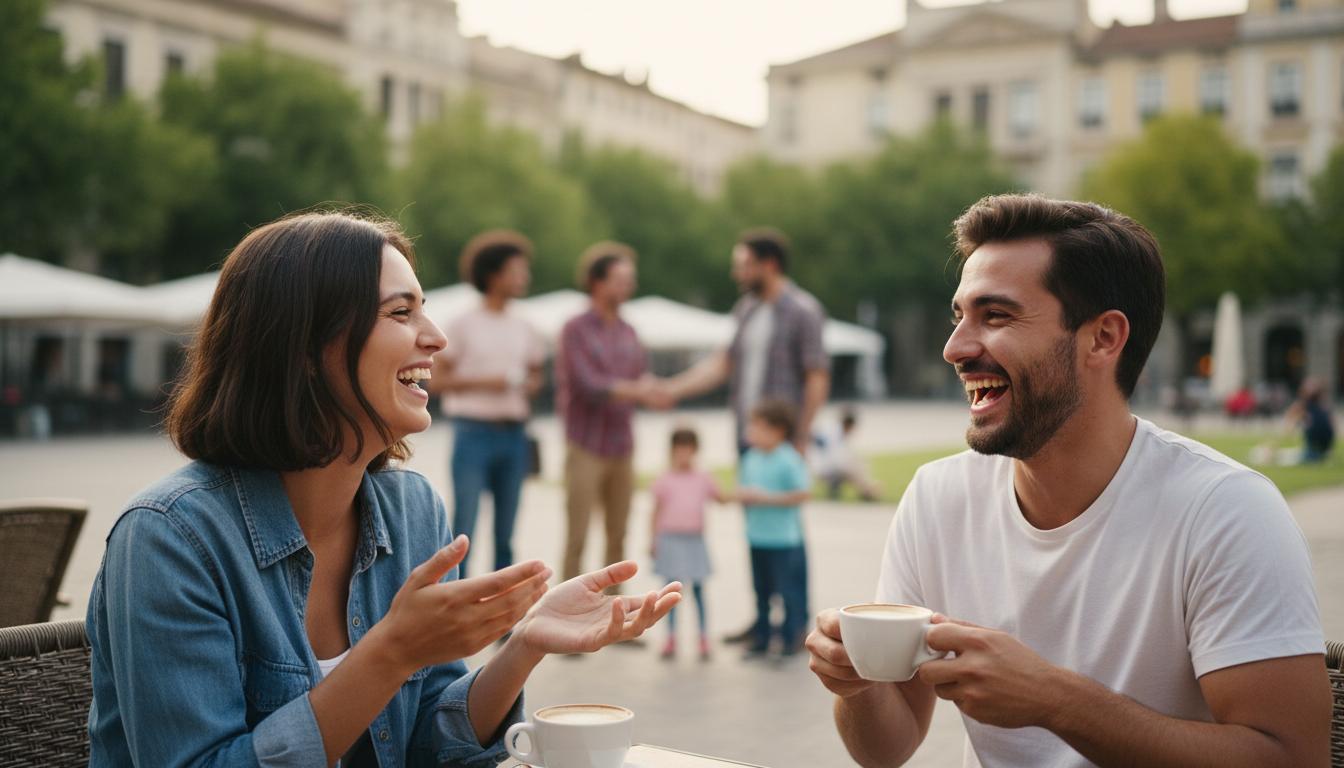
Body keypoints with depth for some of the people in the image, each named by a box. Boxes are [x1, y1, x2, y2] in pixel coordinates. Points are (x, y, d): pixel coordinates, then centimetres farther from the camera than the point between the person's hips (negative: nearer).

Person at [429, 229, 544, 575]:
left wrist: (529, 386, 0)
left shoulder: (525, 329, 12)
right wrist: (483, 382, -13)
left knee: (505, 532, 7)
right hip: (474, 432, -5)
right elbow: (437, 380, -2)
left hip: (513, 435, 5)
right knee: (463, 530, -7)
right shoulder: (463, 326, -2)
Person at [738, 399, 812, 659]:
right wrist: (743, 495, -6)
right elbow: (744, 486, 18)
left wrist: (766, 497, -19)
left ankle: (791, 638, 11)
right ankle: (761, 639, 26)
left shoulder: (789, 460, -14)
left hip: (784, 538, -7)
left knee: (788, 591, -1)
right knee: (762, 590, 16)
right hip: (757, 537, 7)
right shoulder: (751, 457, 7)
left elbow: (804, 493, -18)